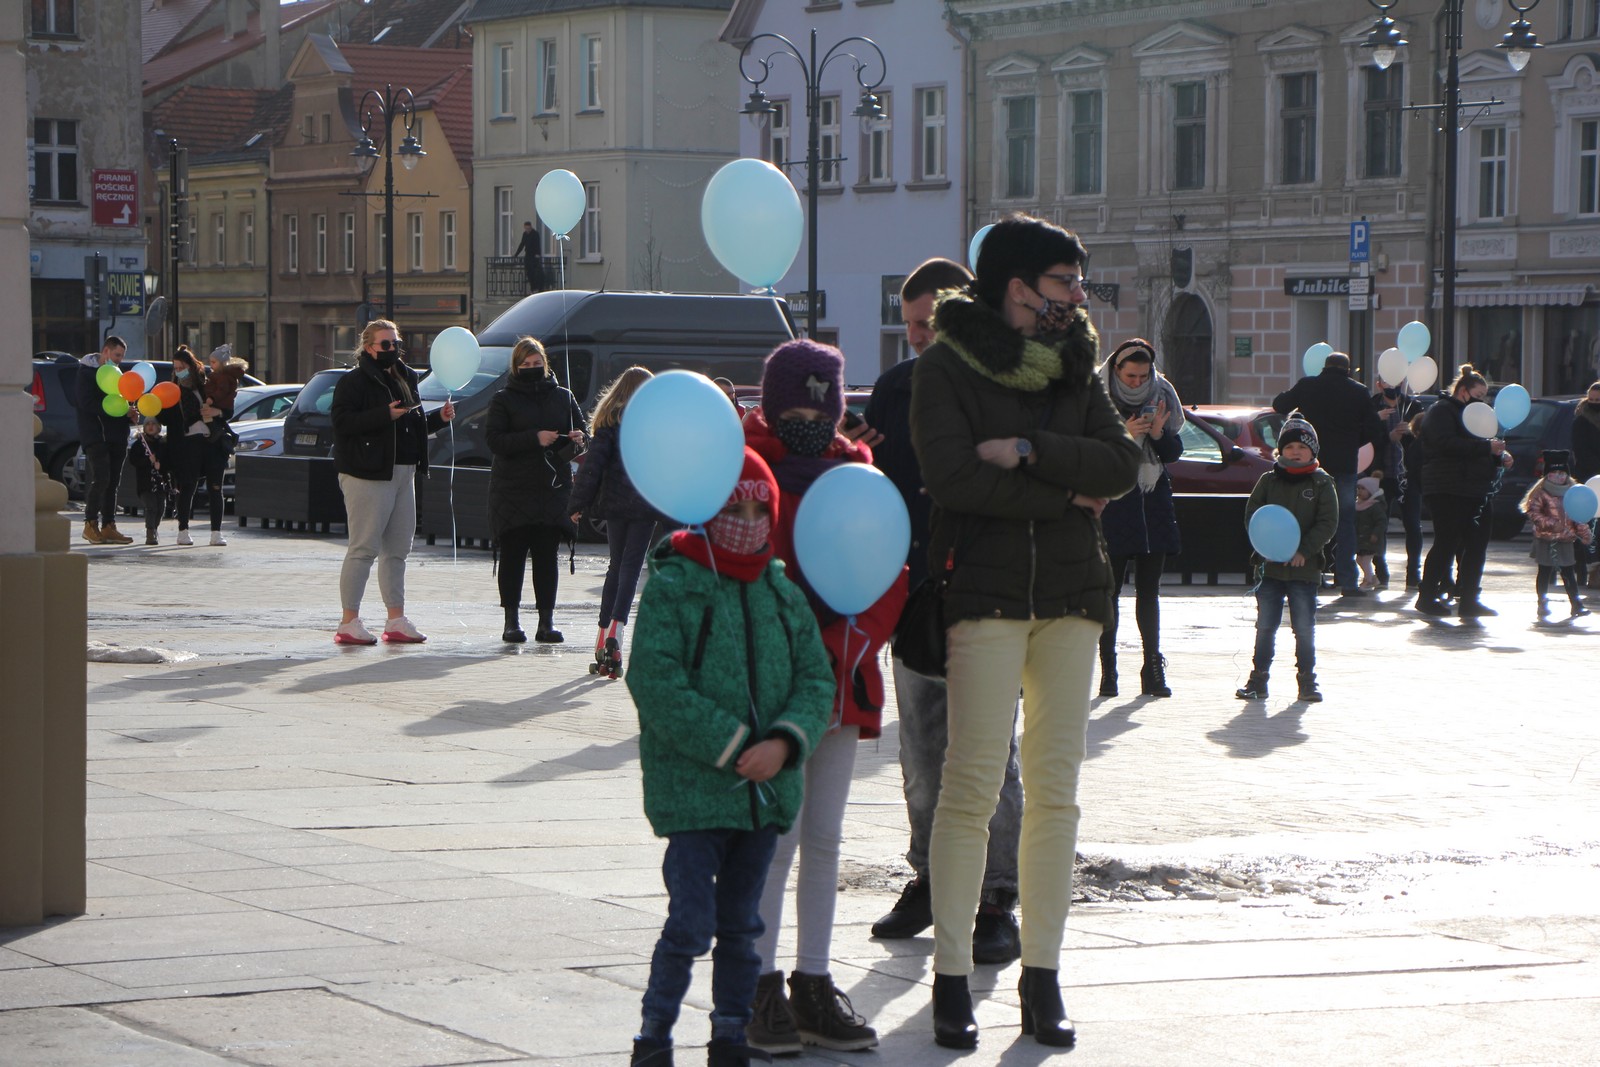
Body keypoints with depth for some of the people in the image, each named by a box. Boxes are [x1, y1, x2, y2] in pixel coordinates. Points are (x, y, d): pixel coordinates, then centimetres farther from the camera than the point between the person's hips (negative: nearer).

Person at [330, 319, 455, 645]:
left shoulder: (404, 379, 19)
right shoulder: (354, 381, -6)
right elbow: (343, 422, -18)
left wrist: (439, 417, 11)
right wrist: (385, 415, -24)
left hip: (403, 473, 8)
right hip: (368, 474, -8)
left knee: (398, 549, 10)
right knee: (364, 548, -7)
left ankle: (396, 620, 15)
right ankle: (349, 622, -4)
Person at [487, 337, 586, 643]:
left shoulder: (562, 397, 12)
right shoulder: (504, 400, 4)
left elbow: (581, 432, 15)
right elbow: (495, 441, -7)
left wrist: (577, 441, -10)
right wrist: (534, 438, -18)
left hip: (553, 489, 2)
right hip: (512, 489, -2)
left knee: (547, 555, 1)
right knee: (513, 555, -1)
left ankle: (546, 621, 4)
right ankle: (511, 621, 3)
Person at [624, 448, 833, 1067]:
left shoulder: (783, 593, 9)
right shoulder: (670, 587, -7)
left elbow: (815, 678, 7)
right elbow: (657, 684, -15)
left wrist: (784, 744, -12)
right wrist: (731, 745, -18)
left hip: (767, 790, 5)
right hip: (692, 789, -5)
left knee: (741, 924, 13)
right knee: (691, 923, -7)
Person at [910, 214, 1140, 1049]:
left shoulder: (1073, 363, 15)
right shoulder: (946, 366, -1)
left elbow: (1121, 461, 2)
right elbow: (954, 477, -15)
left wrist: (1029, 452, -12)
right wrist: (1068, 489, -7)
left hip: (1071, 591, 5)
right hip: (985, 591, -5)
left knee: (1055, 790, 3)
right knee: (973, 784, -8)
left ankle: (1043, 978, 8)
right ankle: (951, 977, -2)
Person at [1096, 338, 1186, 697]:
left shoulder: (1162, 395, 5)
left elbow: (1174, 452, 7)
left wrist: (1159, 434, -12)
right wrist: (1124, 436, -23)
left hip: (1153, 498, 3)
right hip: (1112, 502, -3)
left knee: (1149, 589, 5)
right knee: (1110, 589, -4)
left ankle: (1153, 667, 7)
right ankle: (1107, 669, 0)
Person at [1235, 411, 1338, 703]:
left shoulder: (1322, 484, 1)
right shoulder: (1269, 480, 6)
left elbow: (1328, 523, -4)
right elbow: (1252, 514, 4)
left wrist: (1304, 550, -14)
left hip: (1305, 567, -2)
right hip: (1270, 566, 2)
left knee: (1304, 627, 2)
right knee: (1265, 626, 6)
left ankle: (1307, 679, 11)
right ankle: (1258, 677, 13)